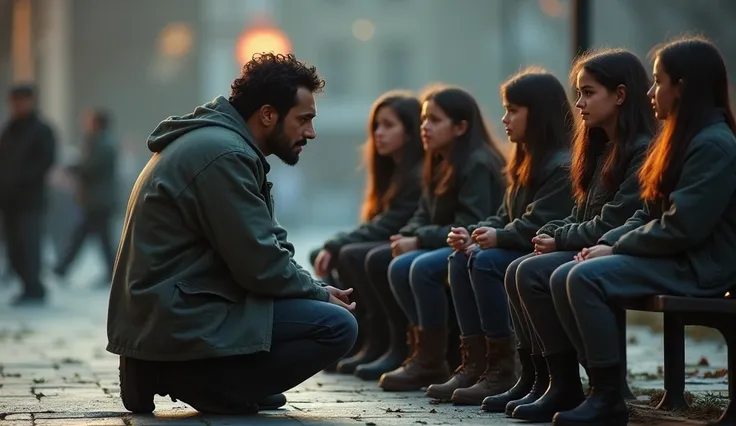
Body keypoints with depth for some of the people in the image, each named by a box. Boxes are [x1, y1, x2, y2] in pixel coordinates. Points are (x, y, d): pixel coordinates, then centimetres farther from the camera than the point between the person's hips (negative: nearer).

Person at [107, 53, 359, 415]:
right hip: (177, 323, -11)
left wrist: (316, 288, 3)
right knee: (338, 327, -15)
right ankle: (194, 381, -9)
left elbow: (268, 243, 17)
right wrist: (321, 294, -1)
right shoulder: (224, 155, -17)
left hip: (156, 316, 11)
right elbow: (261, 267, -17)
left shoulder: (214, 139, 16)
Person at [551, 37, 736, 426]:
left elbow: (681, 227, -22)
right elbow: (648, 213, 18)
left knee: (585, 278, -25)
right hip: (668, 257, 10)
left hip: (698, 266, -10)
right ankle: (600, 384, -7)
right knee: (562, 278, -4)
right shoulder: (681, 139, 16)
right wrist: (609, 242, 2)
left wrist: (618, 248, -13)